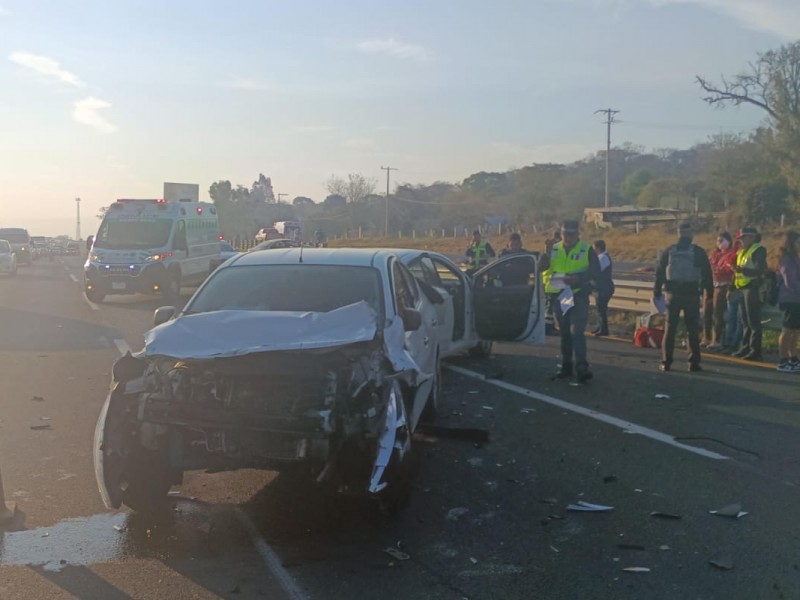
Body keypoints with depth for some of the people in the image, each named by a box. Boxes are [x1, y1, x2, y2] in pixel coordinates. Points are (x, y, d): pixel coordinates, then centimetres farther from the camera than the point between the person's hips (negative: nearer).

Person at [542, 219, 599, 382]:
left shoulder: (587, 250, 0)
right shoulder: (553, 249, 9)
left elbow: (595, 271, -6)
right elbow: (543, 267, 4)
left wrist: (578, 278, -22)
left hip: (579, 296, -4)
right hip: (559, 297, 4)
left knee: (577, 331, -16)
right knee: (564, 333, 12)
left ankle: (582, 368, -18)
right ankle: (566, 366, 21)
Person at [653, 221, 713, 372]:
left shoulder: (669, 251, 3)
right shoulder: (698, 252, -2)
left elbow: (659, 272, 4)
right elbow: (707, 273, -1)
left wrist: (657, 292, 8)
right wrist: (710, 292, 6)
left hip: (673, 294, 2)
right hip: (692, 294, -1)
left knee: (670, 328, 7)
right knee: (693, 329, 5)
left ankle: (666, 362, 4)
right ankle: (694, 362, 4)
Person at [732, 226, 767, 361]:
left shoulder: (758, 250, -8)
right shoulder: (742, 251, 19)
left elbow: (760, 270, -19)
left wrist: (742, 269, -28)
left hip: (753, 288, -9)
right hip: (743, 289, 9)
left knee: (753, 321, -8)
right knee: (746, 321, 13)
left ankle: (755, 351, -7)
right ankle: (746, 348, 19)